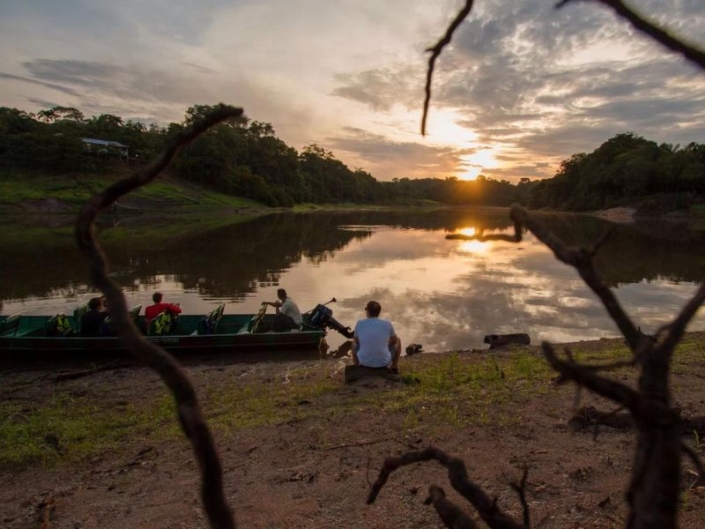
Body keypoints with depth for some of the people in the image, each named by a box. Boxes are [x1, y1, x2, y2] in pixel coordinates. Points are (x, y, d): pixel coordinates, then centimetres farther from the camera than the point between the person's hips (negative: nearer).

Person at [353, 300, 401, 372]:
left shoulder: (359, 324, -13)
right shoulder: (388, 324, -15)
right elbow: (395, 340, 3)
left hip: (364, 361, 1)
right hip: (383, 361, -1)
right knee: (398, 341, 27)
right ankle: (394, 366, 37)